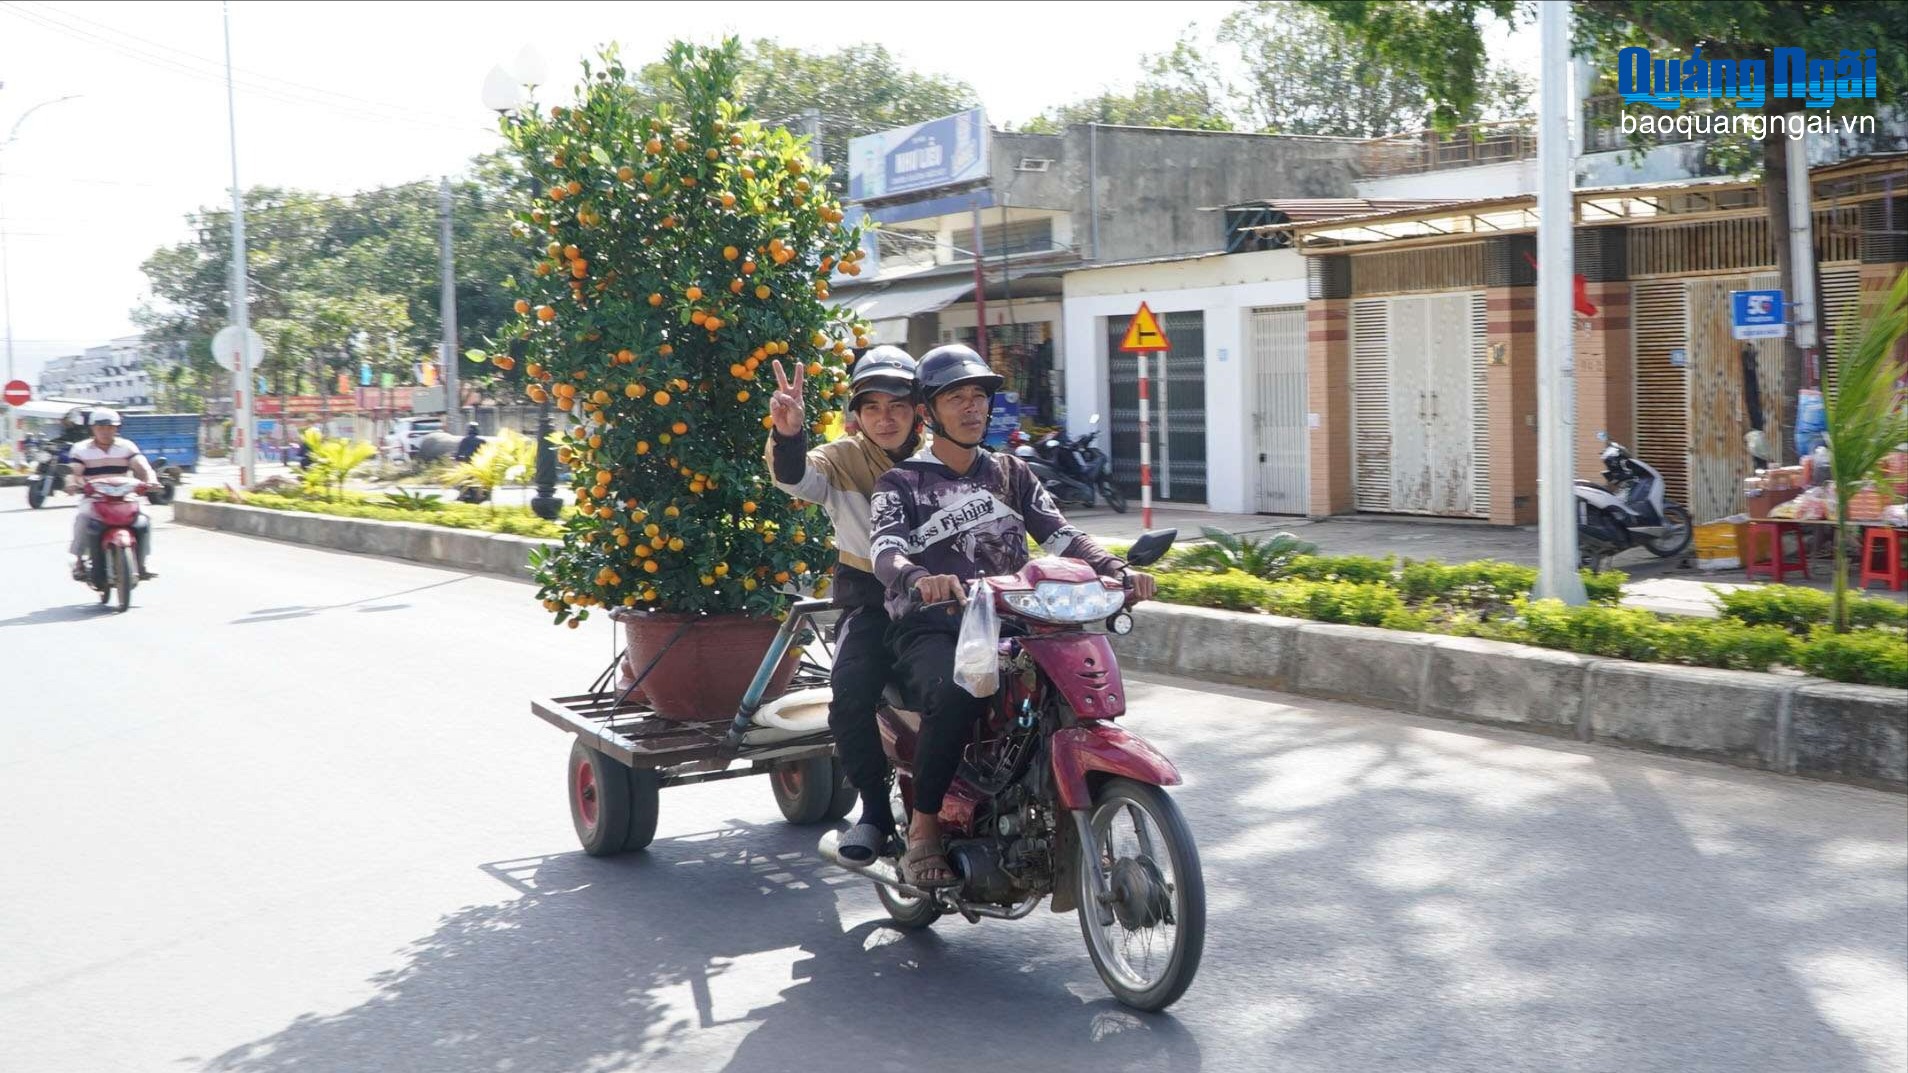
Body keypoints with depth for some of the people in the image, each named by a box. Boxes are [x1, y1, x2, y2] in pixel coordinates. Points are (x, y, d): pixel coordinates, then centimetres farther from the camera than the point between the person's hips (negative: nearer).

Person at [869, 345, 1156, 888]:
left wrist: (1117, 569, -12)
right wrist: (920, 579, -37)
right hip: (931, 627, -4)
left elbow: (1059, 533, 8)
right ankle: (923, 829, -20)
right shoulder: (900, 483, 7)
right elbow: (887, 551, -12)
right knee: (956, 694, -36)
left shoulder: (1011, 473, 21)